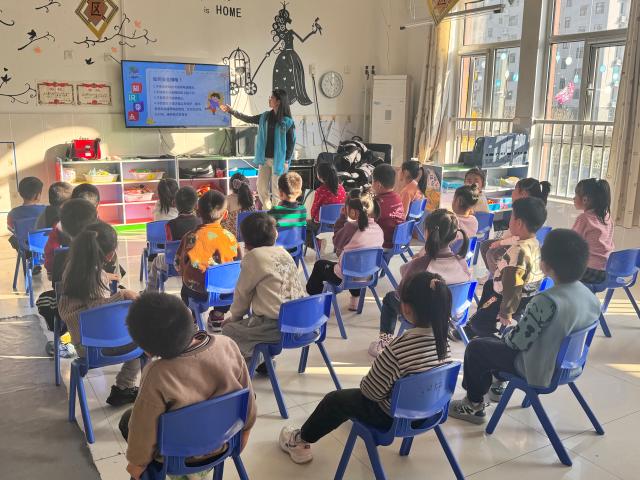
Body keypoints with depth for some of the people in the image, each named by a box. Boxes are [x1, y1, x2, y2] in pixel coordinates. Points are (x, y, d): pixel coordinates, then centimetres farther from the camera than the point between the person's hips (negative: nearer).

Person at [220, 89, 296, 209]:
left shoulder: (287, 121, -10)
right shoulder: (265, 116, 7)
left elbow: (292, 142, -8)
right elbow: (248, 119, 18)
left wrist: (286, 161, -11)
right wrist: (231, 111, 16)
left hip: (279, 160, -6)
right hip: (265, 159, 6)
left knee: (276, 190, 0)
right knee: (262, 187, 9)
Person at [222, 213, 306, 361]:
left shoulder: (253, 256, -7)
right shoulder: (284, 253, 12)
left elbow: (242, 293, 2)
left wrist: (234, 316, 23)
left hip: (276, 326, -8)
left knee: (228, 329, 9)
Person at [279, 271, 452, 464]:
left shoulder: (399, 348, -34)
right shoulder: (442, 339, -12)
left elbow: (371, 391, -22)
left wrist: (365, 382, 1)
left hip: (392, 416, -7)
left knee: (334, 399, 16)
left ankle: (300, 440, 39)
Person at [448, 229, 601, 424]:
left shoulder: (546, 301, -33)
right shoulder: (590, 296, -9)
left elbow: (518, 341, -24)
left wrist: (507, 335, -1)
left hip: (539, 370, -8)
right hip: (566, 363, 8)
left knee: (475, 347, 8)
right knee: (502, 339, 26)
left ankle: (474, 405, 22)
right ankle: (498, 384, 40)